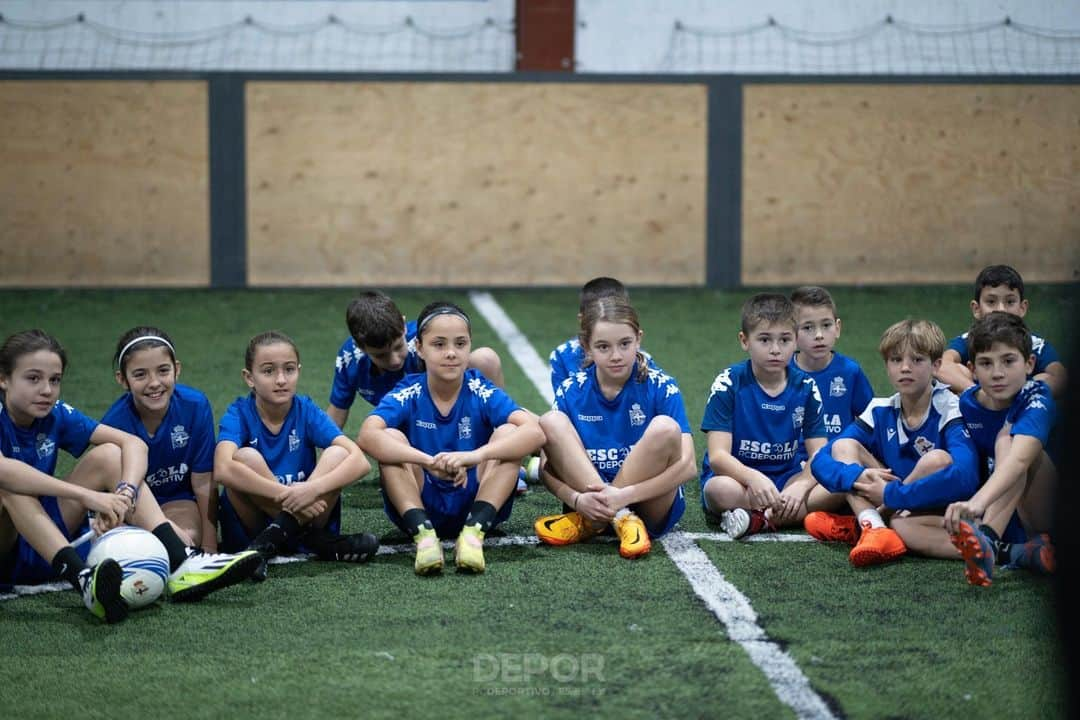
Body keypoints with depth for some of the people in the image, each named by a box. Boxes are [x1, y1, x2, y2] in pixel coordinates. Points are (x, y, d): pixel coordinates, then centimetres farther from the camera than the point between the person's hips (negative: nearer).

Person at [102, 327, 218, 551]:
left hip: (179, 501, 1)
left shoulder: (195, 406, -16)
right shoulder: (114, 422, -20)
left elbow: (203, 483, -9)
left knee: (187, 536, -33)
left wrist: (209, 548, -12)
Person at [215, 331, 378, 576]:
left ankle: (271, 540, -24)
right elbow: (223, 469, -30)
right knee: (245, 457, -26)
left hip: (306, 515, 2)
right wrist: (287, 495, -35)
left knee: (338, 454, -18)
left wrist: (313, 488, -35)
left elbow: (360, 462, -17)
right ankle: (312, 540, -24)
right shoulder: (239, 414, -9)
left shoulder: (306, 411, -4)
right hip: (250, 525, -2)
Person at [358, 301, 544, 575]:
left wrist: (475, 455, -41)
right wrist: (429, 462, -43)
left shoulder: (482, 392, -8)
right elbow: (368, 436, -28)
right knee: (391, 438, -22)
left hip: (476, 503, 0)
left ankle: (474, 531, -32)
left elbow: (534, 432, -24)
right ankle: (423, 534, -34)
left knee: (509, 433, -19)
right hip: (418, 506, 0)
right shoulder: (407, 394, -8)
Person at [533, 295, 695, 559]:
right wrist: (577, 500, -25)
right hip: (591, 495, 2)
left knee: (665, 429, -28)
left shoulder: (660, 387, -7)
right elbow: (547, 468, -4)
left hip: (652, 505, -2)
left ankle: (591, 524, -20)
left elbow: (687, 465, -17)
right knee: (550, 422, -17)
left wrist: (624, 496, -28)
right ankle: (622, 520, -24)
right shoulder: (572, 391, 0)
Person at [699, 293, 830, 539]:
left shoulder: (805, 387, 2)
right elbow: (717, 456, -18)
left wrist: (800, 486, -26)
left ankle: (758, 520, -26)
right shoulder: (728, 384, -9)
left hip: (786, 480, 4)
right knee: (720, 489, -39)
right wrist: (754, 478, -38)